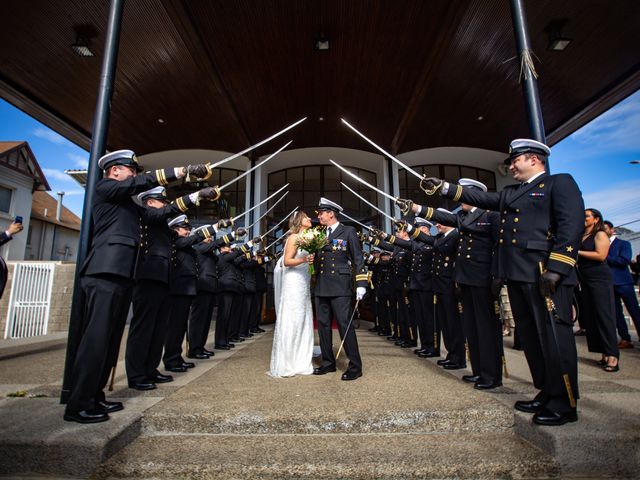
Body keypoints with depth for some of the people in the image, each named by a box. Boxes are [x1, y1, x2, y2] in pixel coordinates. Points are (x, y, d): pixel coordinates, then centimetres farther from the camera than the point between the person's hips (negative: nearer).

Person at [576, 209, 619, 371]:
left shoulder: (600, 234, -2)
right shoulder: (581, 237, 16)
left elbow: (601, 255, -15)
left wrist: (577, 252, -13)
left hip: (599, 279, -7)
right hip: (584, 280, 7)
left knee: (604, 317, -9)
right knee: (590, 318, 4)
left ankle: (612, 356, -7)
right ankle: (604, 354, 9)